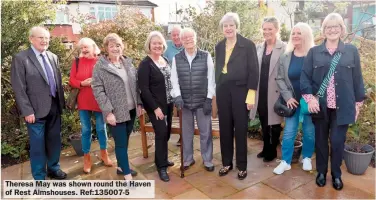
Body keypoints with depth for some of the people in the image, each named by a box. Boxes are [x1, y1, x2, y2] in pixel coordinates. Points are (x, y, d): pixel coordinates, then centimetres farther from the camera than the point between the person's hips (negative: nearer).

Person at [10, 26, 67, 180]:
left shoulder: (53, 57, 9)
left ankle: (53, 168, 36)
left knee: (55, 141, 16)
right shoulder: (20, 58, -7)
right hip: (36, 110, -5)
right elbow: (19, 88, -11)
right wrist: (27, 111, -15)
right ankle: (39, 177, 23)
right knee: (38, 145, 6)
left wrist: (61, 103, 8)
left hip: (55, 107, 5)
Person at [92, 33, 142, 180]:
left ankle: (121, 166, 36)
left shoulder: (128, 63, 8)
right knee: (121, 143, 1)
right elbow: (97, 90, -12)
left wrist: (139, 103, 7)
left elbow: (135, 85, 13)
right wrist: (108, 111, -17)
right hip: (115, 112, -5)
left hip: (131, 109, 6)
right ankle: (127, 175, 11)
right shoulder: (100, 66, -8)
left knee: (125, 141, 17)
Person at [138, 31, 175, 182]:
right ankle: (161, 166, 9)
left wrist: (174, 100, 6)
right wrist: (155, 107, -18)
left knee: (166, 132, 12)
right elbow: (144, 89, -17)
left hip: (168, 103, 7)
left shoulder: (165, 60, 8)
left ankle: (163, 159, 31)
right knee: (161, 132, -6)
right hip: (155, 106, -6)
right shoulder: (145, 64, -12)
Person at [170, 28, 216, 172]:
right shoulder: (176, 58, 5)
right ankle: (187, 159, 29)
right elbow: (174, 80, 2)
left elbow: (211, 79, -2)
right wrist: (177, 96, -12)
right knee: (186, 132, 12)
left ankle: (207, 160, 25)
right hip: (185, 102, 2)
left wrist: (209, 98, -7)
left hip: (203, 101, -1)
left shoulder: (206, 56, 0)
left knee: (205, 132, 8)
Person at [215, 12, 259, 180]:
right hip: (222, 91, 4)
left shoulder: (248, 45, -4)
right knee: (225, 128, 9)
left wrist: (251, 94, -13)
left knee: (240, 129, 3)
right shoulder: (219, 46, 10)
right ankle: (226, 162, 24)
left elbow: (253, 70, -7)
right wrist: (218, 89, 10)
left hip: (240, 91, -4)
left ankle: (242, 166, 18)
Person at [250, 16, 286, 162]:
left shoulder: (284, 48, -7)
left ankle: (272, 151, 27)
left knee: (274, 123, 10)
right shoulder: (259, 47, 9)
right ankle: (266, 148, 33)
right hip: (260, 92, 5)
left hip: (275, 92, -5)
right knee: (264, 123, 16)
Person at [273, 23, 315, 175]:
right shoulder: (285, 57, 1)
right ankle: (285, 161, 17)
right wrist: (288, 97, -6)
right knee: (289, 132, 5)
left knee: (309, 131, 10)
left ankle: (307, 158, 32)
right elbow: (280, 79, 2)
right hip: (292, 100, 2)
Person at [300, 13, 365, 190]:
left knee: (338, 141, 4)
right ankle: (321, 172, 30)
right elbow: (305, 76, -2)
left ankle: (336, 174, 26)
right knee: (320, 140, 11)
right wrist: (310, 97, -15)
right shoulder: (314, 52, 3)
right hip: (320, 105, 0)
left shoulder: (351, 51, 5)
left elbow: (357, 79, 6)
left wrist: (358, 103, 5)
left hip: (342, 106, 0)